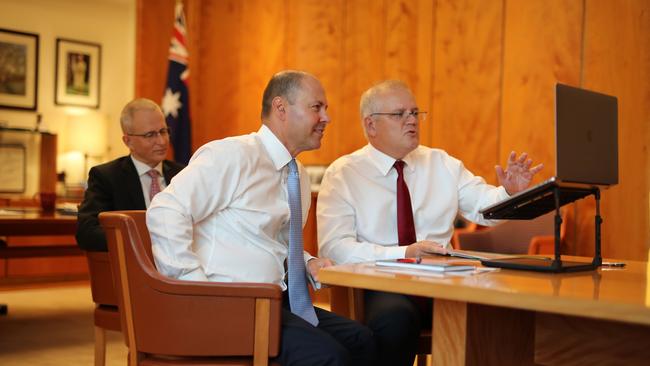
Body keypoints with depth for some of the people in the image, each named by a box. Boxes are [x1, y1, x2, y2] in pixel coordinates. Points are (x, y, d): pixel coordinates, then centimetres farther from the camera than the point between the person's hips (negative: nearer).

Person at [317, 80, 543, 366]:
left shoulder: (441, 163, 15)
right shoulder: (342, 175, 0)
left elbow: (485, 205, 6)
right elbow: (335, 248, -12)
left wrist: (510, 192, -17)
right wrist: (403, 254, -23)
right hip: (379, 286, -3)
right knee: (397, 316, -37)